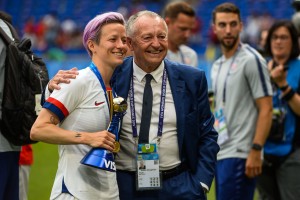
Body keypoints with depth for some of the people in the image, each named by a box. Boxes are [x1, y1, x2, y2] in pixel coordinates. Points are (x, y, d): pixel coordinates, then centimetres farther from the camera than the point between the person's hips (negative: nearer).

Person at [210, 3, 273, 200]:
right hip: (221, 153, 8)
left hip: (239, 155, -8)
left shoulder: (251, 60, -8)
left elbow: (266, 109, -12)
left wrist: (256, 150, -20)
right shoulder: (217, 65, 16)